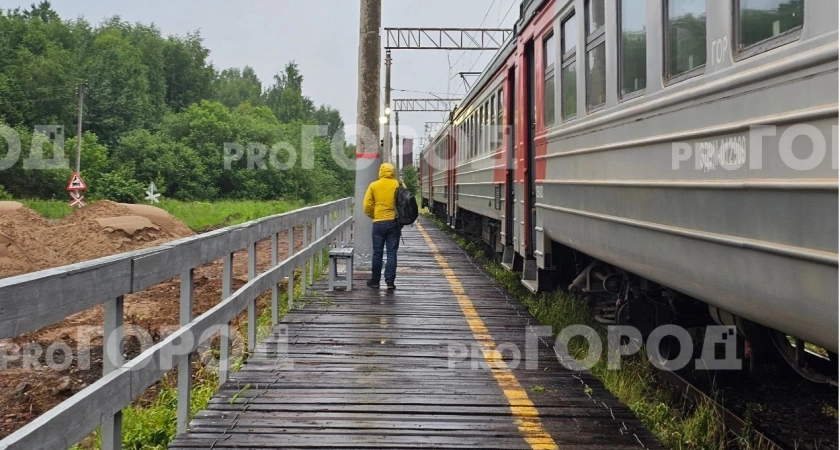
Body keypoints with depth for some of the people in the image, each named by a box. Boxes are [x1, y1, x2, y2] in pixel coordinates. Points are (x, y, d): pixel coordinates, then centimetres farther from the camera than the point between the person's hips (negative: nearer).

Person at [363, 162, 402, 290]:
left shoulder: (374, 186, -1)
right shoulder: (399, 185, -2)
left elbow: (367, 206, 0)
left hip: (379, 223, 0)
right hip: (394, 223, 0)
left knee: (377, 253, 9)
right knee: (392, 253, 5)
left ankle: (375, 280, 17)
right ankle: (390, 281, 3)